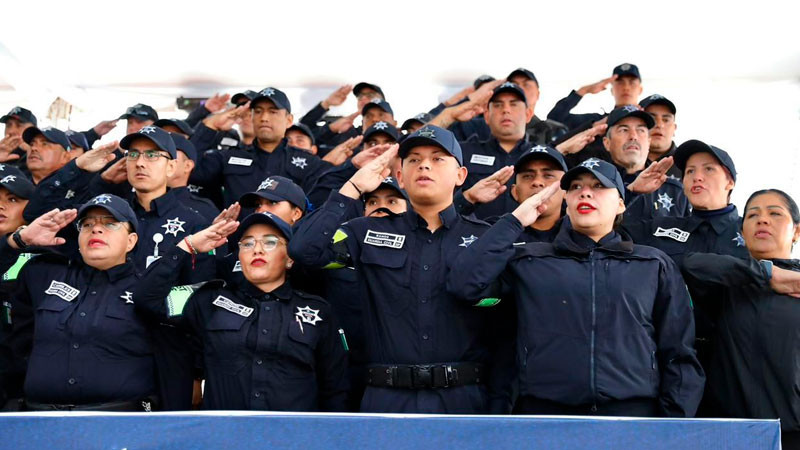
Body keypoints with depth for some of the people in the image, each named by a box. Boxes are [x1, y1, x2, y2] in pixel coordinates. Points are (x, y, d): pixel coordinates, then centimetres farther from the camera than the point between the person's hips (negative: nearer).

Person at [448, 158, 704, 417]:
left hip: (634, 409, 1)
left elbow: (679, 357, 10)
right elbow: (464, 283, -5)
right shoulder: (527, 262, 11)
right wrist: (515, 221, 1)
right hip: (545, 409, 0)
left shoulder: (655, 267, 14)